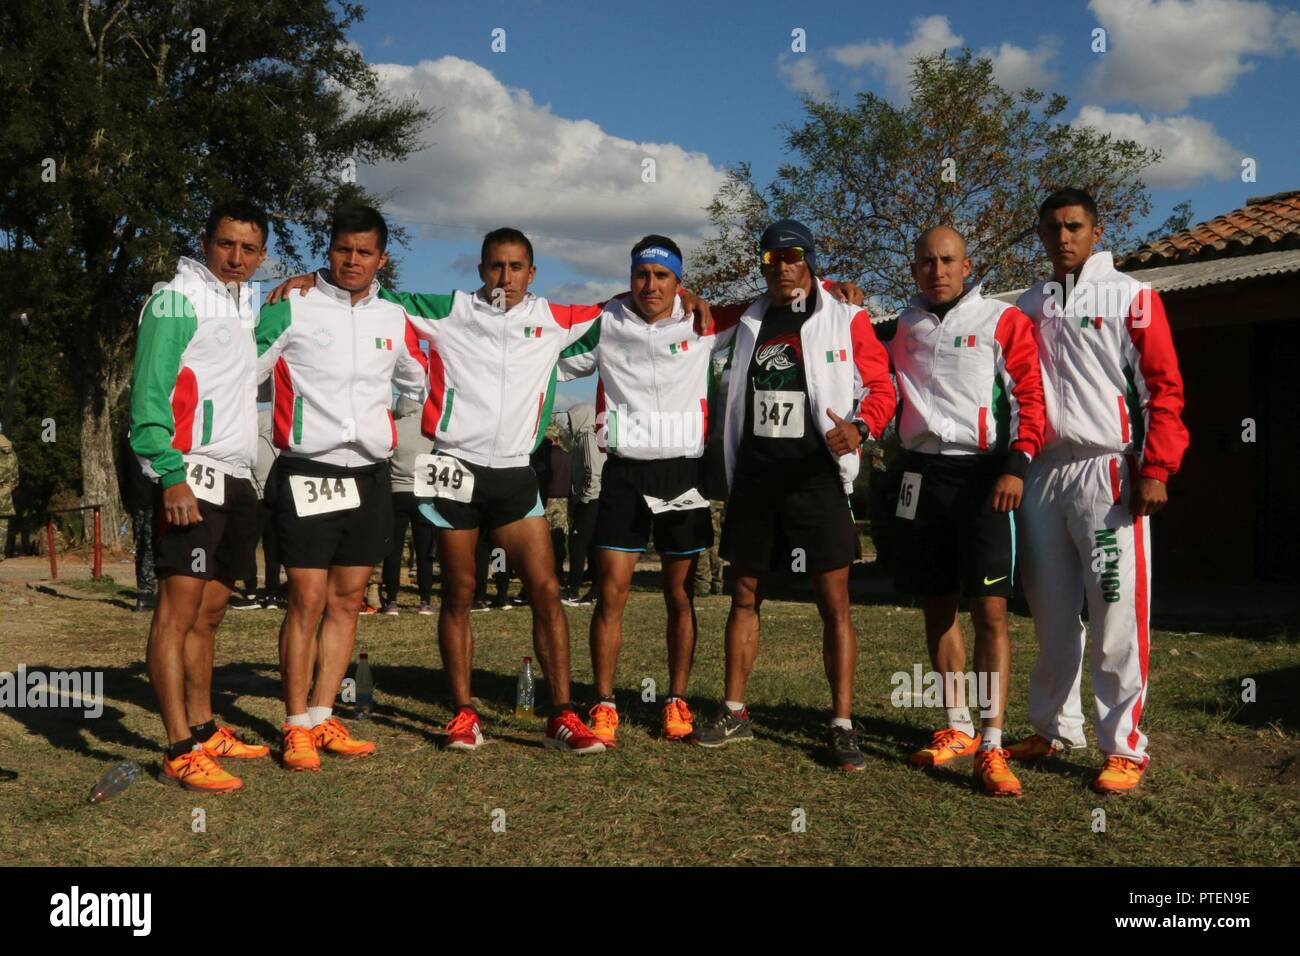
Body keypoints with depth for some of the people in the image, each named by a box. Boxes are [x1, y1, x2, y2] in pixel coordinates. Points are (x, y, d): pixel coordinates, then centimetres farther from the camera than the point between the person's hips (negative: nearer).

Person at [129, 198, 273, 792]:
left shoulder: (244, 306, 21)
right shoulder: (177, 301, -4)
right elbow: (149, 394, -14)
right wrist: (171, 475, -22)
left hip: (236, 477, 9)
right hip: (190, 476, -9)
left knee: (209, 614, 13)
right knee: (178, 609, -9)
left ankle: (203, 730, 22)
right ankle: (180, 751, -8)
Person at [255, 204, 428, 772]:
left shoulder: (394, 319, 12)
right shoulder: (292, 307, -2)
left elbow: (420, 382, 27)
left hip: (369, 477, 5)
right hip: (307, 474, -5)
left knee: (347, 602, 7)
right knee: (307, 602, -5)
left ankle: (322, 719, 17)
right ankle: (296, 728, 6)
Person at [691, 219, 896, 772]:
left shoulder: (847, 321, 0)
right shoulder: (748, 324, 13)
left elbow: (881, 387, -4)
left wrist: (860, 427, -21)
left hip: (816, 475, -4)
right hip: (754, 474, 5)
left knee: (834, 603, -3)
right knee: (744, 597, 10)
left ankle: (842, 725, 5)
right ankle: (735, 713, 21)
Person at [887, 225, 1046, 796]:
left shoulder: (1002, 321, -1)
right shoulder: (906, 326, 13)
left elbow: (1029, 395, -6)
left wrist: (1017, 464, -16)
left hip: (983, 476, -5)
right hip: (921, 475, 5)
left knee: (990, 610, -10)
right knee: (936, 608, 10)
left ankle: (991, 747, -6)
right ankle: (958, 729, 23)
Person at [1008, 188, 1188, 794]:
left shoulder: (1130, 298, 2)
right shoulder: (1027, 308, 15)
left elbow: (1163, 387, -3)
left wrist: (1156, 469, -11)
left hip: (1107, 471, -5)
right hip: (1042, 473, 5)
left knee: (1116, 614, -5)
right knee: (1050, 613, 11)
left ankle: (1124, 746, 5)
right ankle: (1055, 728, 24)